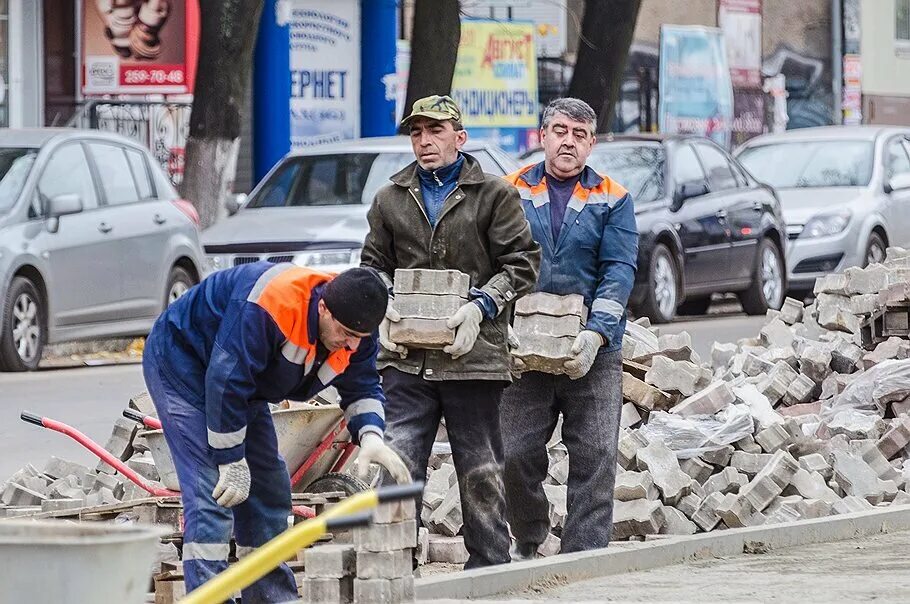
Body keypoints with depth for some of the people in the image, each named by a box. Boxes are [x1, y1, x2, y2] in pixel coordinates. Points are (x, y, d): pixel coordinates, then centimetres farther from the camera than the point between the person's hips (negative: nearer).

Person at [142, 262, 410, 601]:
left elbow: (362, 388, -1)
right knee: (211, 493, -20)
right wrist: (232, 462, -29)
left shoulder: (354, 330, -13)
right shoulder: (267, 307, -40)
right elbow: (226, 382, -36)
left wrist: (370, 436, -24)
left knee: (269, 490, 8)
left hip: (241, 374, 9)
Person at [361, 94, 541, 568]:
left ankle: (489, 569, 13)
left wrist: (482, 306, -12)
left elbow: (522, 262, 1)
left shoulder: (494, 195, 3)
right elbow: (374, 263, 20)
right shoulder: (391, 199, 13)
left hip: (472, 353, -2)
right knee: (398, 465, -5)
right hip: (406, 358, 2)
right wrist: (383, 306, 0)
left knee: (482, 473, 5)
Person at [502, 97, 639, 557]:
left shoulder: (612, 200, 6)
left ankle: (585, 554, 1)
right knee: (517, 452, -1)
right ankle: (527, 541, 20)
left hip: (594, 352, 0)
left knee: (594, 457, -3)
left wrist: (595, 334, -18)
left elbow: (619, 270, -4)